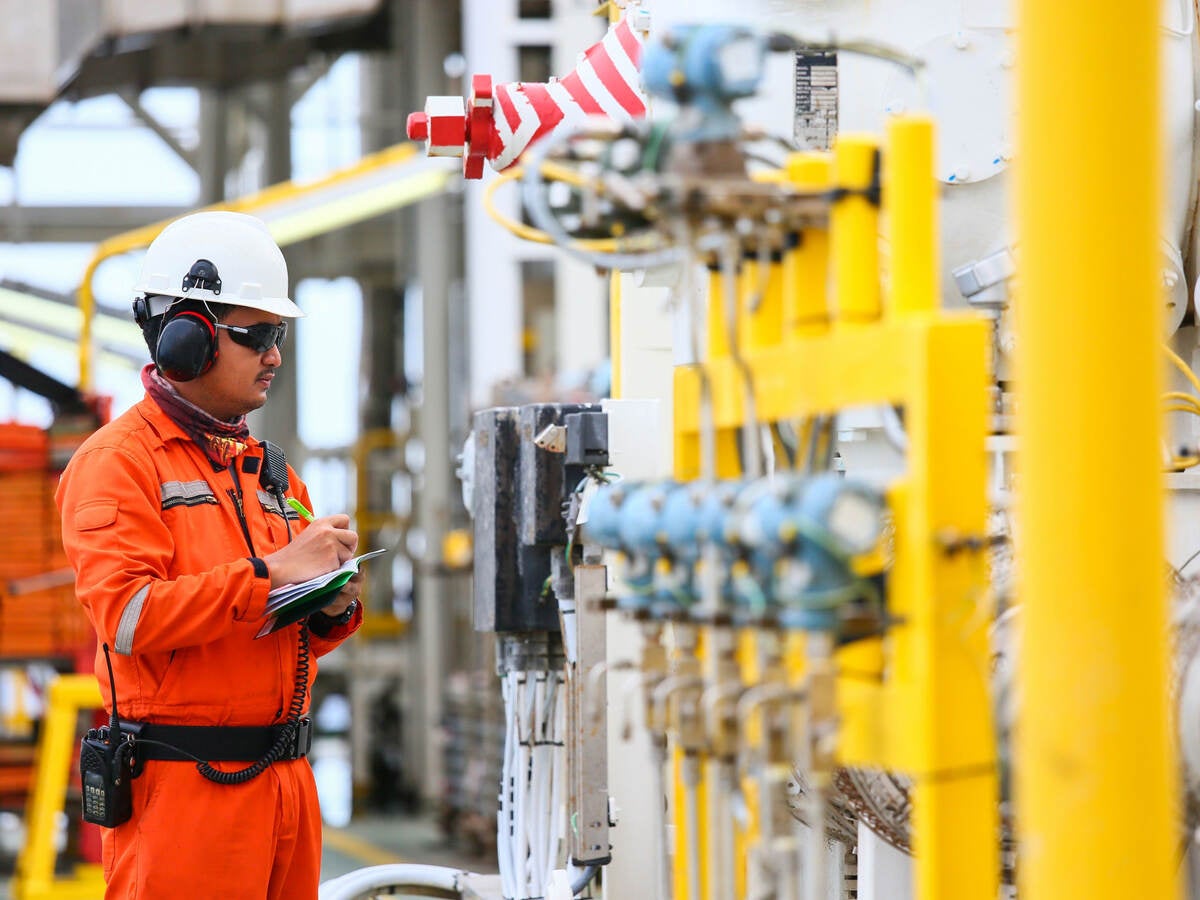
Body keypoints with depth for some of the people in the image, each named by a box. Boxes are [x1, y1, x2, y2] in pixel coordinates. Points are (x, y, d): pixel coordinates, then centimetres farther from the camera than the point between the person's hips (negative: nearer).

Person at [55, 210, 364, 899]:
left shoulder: (271, 471, 21)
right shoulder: (118, 461, -5)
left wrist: (333, 606, 2)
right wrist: (270, 573, -20)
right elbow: (127, 614, -19)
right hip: (185, 785, -7)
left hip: (285, 782, 7)